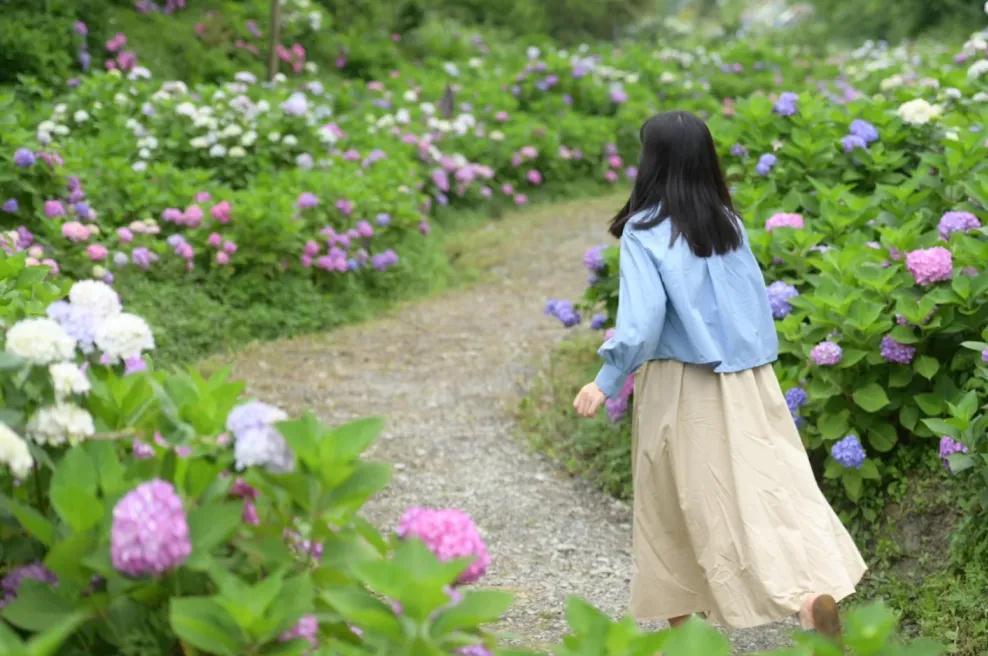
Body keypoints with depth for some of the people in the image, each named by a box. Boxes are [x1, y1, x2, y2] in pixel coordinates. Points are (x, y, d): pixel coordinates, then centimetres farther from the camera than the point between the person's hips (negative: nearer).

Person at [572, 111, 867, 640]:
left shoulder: (644, 230, -10)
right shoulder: (729, 221, 7)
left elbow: (642, 317, -18)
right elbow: (757, 301, 12)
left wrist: (606, 383, -10)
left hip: (682, 385, -4)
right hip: (746, 379, 4)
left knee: (674, 502, 11)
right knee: (772, 482, -3)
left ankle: (678, 616, 22)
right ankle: (817, 589, -25)